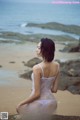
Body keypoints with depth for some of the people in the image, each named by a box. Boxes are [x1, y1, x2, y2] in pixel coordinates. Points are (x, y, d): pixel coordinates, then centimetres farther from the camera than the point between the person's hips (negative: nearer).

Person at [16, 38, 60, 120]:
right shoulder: (57, 65, -7)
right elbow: (54, 89, 1)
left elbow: (36, 94, -21)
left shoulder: (37, 68, -25)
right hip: (51, 102, 6)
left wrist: (21, 104, -8)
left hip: (38, 104, -6)